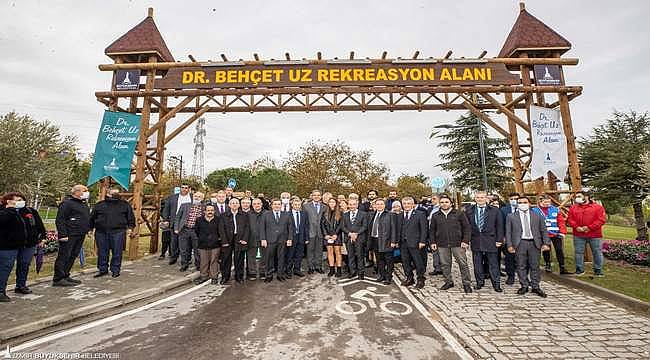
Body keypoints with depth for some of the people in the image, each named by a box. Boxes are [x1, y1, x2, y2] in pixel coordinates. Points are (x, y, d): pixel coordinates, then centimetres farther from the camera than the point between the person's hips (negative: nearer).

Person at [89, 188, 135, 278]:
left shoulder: (125, 205, 8)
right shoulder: (99, 205, 12)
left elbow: (130, 217, 9)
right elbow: (92, 218, 17)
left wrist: (130, 226, -1)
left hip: (118, 232, -2)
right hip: (101, 232, 2)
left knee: (117, 252, 1)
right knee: (102, 252, 9)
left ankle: (115, 270, 12)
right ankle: (102, 269, 23)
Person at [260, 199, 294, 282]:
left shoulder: (287, 215, 10)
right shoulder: (266, 215, 7)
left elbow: (290, 228, 8)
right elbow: (262, 228, 3)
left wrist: (290, 238, 0)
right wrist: (263, 239, -6)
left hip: (282, 241, 1)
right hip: (270, 241, -1)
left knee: (281, 258, 7)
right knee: (269, 258, 2)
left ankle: (280, 274, 19)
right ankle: (269, 275, 15)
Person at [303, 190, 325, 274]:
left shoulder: (324, 207, 10)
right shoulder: (306, 206, 2)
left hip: (320, 232, 2)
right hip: (310, 232, -2)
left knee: (319, 250, 9)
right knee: (310, 250, 5)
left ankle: (318, 266, 20)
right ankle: (310, 267, 16)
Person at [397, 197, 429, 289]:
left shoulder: (420, 214, -1)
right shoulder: (399, 216, 13)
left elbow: (424, 229, -5)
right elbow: (398, 230, 13)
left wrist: (422, 241, -11)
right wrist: (397, 241, 5)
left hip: (415, 243, -5)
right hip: (403, 243, 5)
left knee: (418, 262, 2)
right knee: (405, 262, 11)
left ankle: (420, 280, 17)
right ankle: (409, 279, 25)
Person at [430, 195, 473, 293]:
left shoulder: (459, 214, 3)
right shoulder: (435, 216, 9)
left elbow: (467, 228, 3)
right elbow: (432, 230, 14)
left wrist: (465, 241, -5)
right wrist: (433, 242, 7)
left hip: (457, 243, -2)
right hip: (442, 244, 2)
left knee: (463, 263, 0)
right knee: (445, 264, 8)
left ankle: (467, 283, 12)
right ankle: (448, 282, 22)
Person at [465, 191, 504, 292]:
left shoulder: (495, 211, 2)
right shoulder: (469, 211, 4)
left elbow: (499, 226, 3)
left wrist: (499, 240, -3)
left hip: (490, 241, -1)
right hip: (475, 241, 2)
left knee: (493, 263, 5)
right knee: (477, 263, 9)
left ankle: (496, 284, 16)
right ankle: (480, 282, 23)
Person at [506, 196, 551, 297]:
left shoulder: (537, 216, 11)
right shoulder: (511, 217, 5)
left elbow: (543, 230, 11)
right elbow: (508, 232, 4)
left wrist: (546, 243, 1)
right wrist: (509, 245, -3)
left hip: (534, 243, 1)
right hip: (520, 244, -1)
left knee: (535, 266, 5)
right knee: (521, 266, 3)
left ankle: (535, 287, 16)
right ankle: (524, 286, 14)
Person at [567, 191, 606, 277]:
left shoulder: (597, 207, 0)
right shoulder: (573, 208, 8)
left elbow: (601, 219, -8)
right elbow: (570, 219, 6)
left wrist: (590, 227, -16)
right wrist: (576, 227, -12)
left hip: (594, 235, -2)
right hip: (578, 235, 2)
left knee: (597, 252, 7)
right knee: (579, 252, 6)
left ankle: (598, 270, 20)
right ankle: (579, 269, 16)